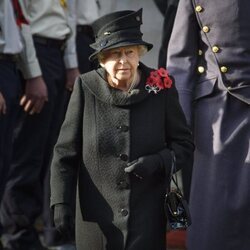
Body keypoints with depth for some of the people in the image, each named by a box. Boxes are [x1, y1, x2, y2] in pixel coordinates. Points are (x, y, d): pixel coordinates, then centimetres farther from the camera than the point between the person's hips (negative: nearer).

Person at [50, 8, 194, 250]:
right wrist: (61, 202, -6)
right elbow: (65, 152, 0)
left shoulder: (161, 87, -3)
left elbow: (184, 144, 6)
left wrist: (159, 162, -14)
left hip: (148, 214, 0)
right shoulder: (85, 87, -5)